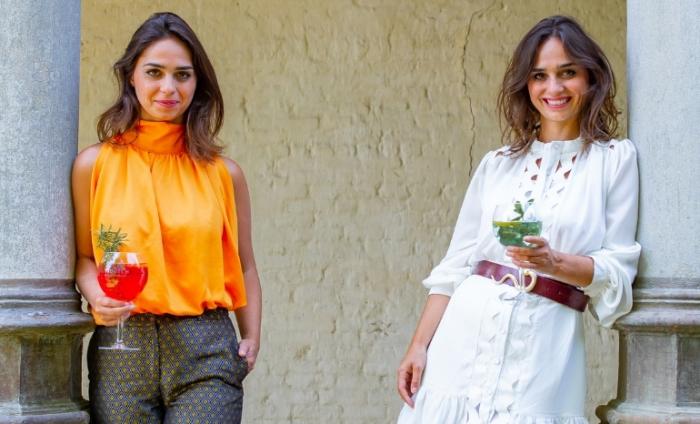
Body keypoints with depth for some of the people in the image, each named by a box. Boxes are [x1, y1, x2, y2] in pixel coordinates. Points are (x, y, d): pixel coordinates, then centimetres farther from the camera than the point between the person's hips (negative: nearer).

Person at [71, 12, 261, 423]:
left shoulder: (223, 173, 7)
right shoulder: (95, 165, 5)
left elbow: (243, 265, 12)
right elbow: (84, 255, 8)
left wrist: (251, 337, 1)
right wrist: (96, 294, -13)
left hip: (206, 350, 0)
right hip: (121, 348, 0)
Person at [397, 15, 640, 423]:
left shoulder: (616, 159, 1)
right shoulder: (497, 164, 10)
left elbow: (619, 270, -3)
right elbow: (456, 265, 8)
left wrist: (554, 262, -20)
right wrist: (419, 346, 1)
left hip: (542, 358, -2)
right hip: (463, 344, 3)